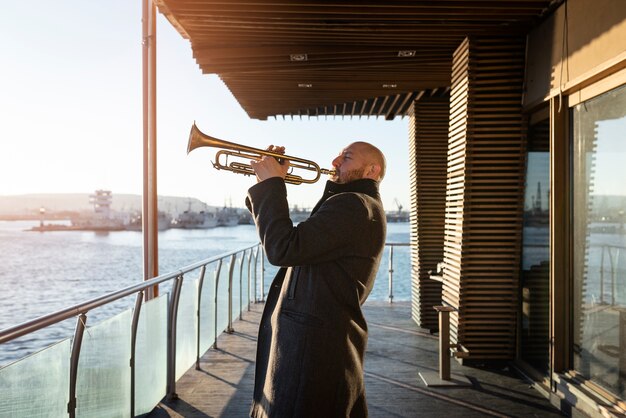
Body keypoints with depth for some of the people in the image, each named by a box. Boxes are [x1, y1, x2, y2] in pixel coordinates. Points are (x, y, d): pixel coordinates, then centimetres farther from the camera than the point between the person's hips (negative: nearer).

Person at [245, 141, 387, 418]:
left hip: (312, 350, -10)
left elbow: (282, 249, -25)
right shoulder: (357, 206, 18)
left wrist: (271, 184, -15)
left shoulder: (354, 205, -16)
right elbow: (284, 238, 16)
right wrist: (269, 187, 6)